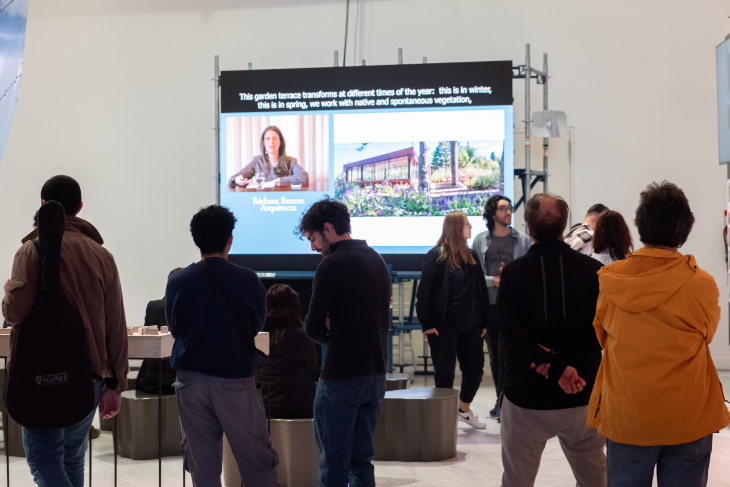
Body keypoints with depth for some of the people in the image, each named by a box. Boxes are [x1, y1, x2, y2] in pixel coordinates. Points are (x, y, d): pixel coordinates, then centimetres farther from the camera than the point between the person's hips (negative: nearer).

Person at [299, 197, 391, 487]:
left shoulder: (333, 264, -14)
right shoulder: (376, 260, 11)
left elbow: (313, 328, -14)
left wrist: (326, 336, 8)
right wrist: (335, 330, 0)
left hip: (341, 379, -8)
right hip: (376, 376, 8)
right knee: (361, 461, 14)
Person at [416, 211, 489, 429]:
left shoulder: (471, 256, 10)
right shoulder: (436, 256, -9)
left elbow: (481, 290, 13)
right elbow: (424, 291, -10)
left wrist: (484, 321, 10)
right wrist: (427, 323, -14)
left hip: (469, 324, 6)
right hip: (444, 324, -6)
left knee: (475, 367, 11)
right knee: (445, 372, 1)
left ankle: (464, 409, 32)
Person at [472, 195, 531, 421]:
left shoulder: (522, 240, 4)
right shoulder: (480, 240, 7)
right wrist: (494, 280, -11)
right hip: (488, 303, 3)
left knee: (504, 352, -10)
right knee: (494, 355, 10)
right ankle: (501, 400, 21)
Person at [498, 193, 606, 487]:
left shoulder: (513, 272, -5)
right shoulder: (592, 270, -4)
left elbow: (511, 330, -16)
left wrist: (556, 366, -18)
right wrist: (562, 360, -14)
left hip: (526, 396, -1)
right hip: (583, 395, 1)